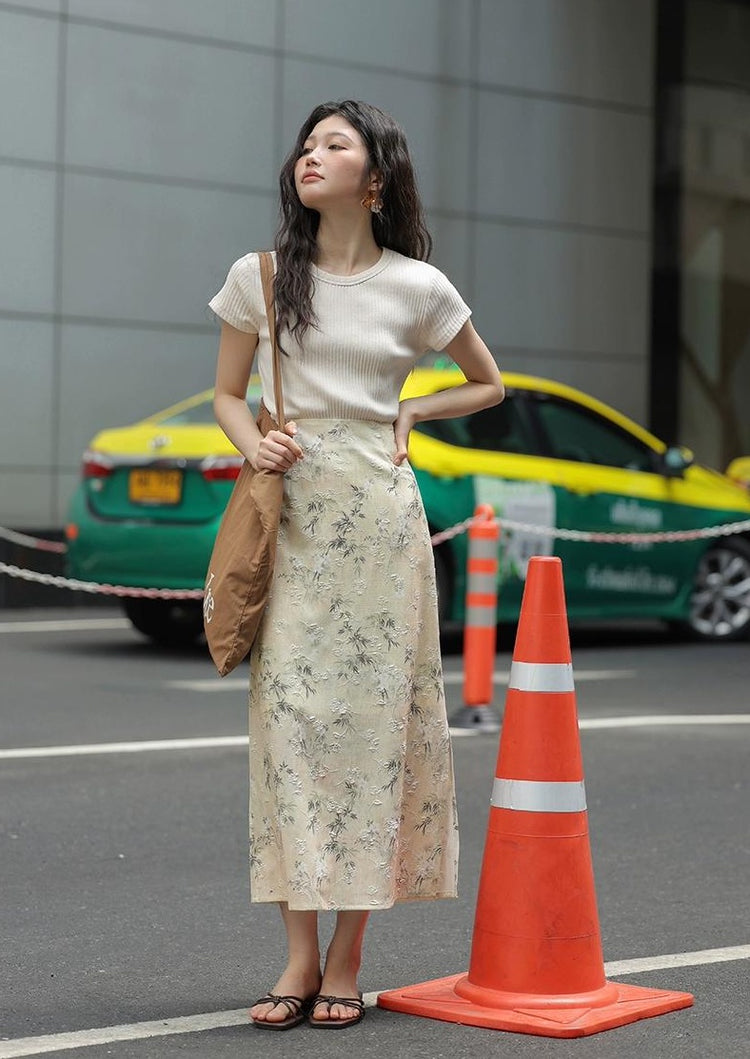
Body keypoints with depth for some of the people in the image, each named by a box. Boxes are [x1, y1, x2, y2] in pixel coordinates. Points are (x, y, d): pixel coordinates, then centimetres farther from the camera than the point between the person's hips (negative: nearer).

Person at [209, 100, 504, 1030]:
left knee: (372, 714, -2)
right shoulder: (259, 278, 6)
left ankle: (346, 959, 6)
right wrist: (253, 445, -6)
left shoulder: (418, 287, 3)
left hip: (379, 513, -1)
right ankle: (300, 958, 0)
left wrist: (411, 413, 2)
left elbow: (488, 384, 17)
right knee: (289, 711, -5)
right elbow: (227, 395, 14)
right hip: (290, 511, 1)